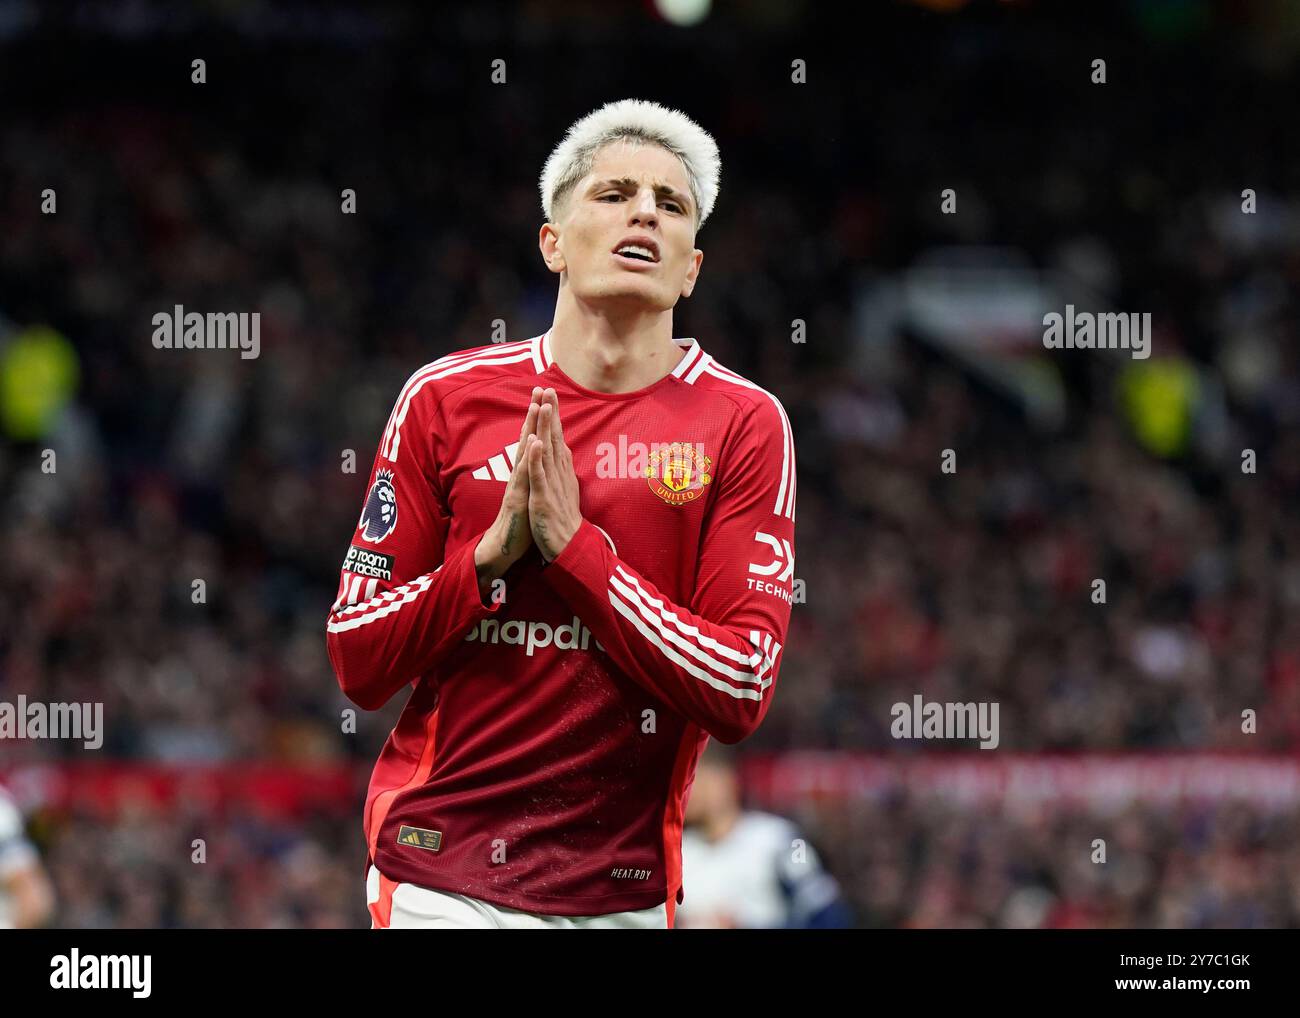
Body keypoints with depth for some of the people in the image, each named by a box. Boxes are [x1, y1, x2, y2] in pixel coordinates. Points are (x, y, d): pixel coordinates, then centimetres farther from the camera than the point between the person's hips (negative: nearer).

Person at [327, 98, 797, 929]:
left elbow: (740, 694, -8)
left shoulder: (744, 425, -1)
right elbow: (358, 664, 3)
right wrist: (494, 551, -11)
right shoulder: (446, 400, 4)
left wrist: (573, 545, -13)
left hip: (623, 888, 0)